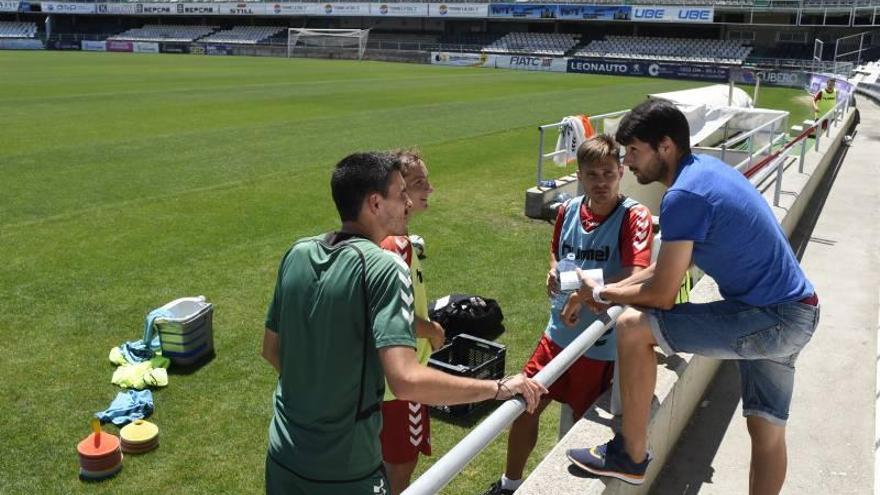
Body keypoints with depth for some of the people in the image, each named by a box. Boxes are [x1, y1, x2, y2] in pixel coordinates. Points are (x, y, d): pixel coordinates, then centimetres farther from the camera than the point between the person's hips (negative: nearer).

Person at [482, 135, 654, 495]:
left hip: (601, 343, -5)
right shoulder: (568, 211, 1)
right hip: (559, 333, 6)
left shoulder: (634, 216, -16)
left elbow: (635, 278, -27)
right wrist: (554, 274, -1)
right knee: (524, 405, 14)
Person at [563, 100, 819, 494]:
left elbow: (661, 295, -17)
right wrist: (607, 292, 11)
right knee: (767, 429, 18)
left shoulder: (684, 195, -21)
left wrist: (601, 293, 0)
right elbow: (671, 264, 15)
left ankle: (630, 457, 2)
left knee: (633, 328, -13)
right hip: (793, 313, 10)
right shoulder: (705, 167, 9)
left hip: (768, 319, -10)